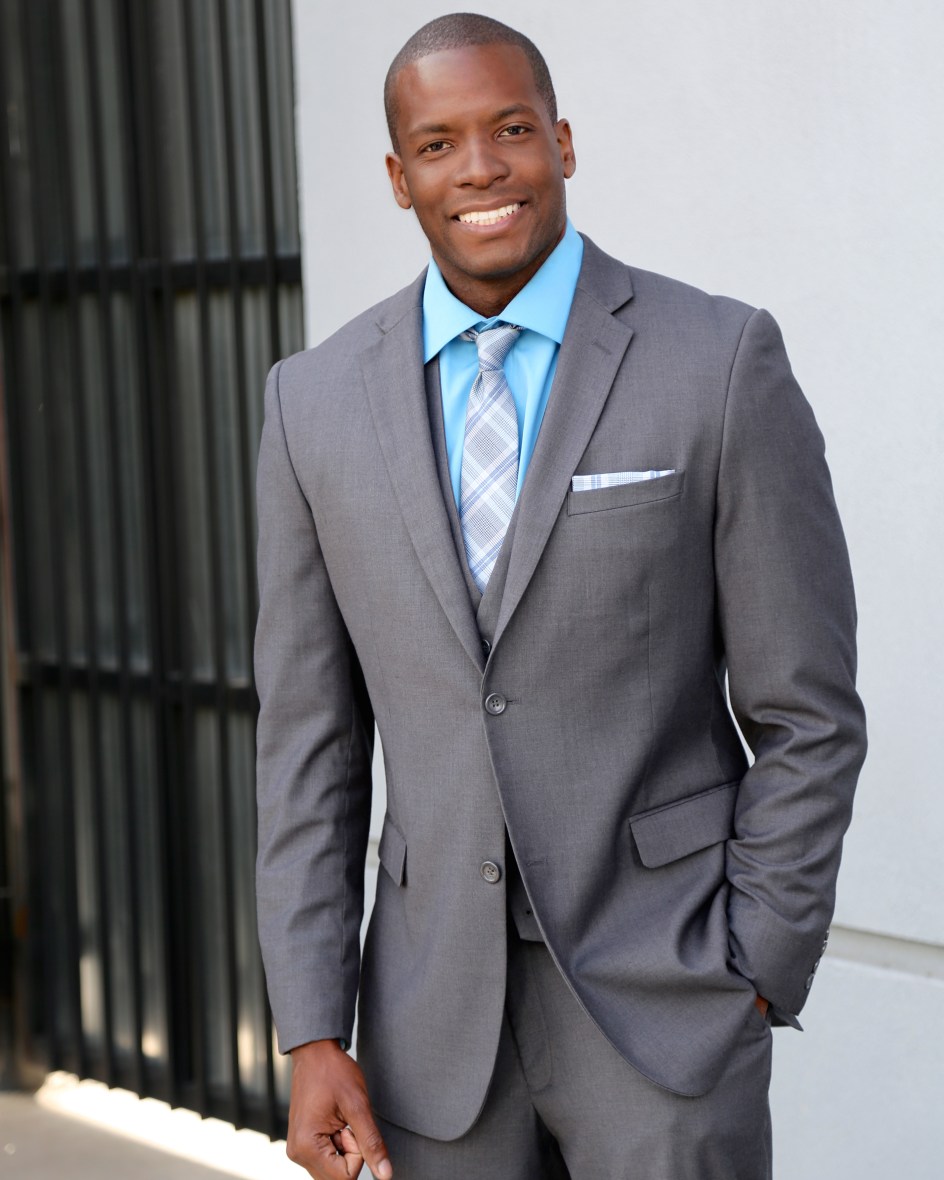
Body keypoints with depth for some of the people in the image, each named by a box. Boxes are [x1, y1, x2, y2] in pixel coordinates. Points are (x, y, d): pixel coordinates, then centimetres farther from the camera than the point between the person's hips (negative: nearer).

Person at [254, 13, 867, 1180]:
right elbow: (308, 741, 5)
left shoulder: (721, 361, -7)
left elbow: (807, 713, -4)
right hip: (433, 1021, 3)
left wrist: (751, 983, -7)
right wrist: (311, 1035, 0)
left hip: (660, 996, -3)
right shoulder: (314, 402, 2)